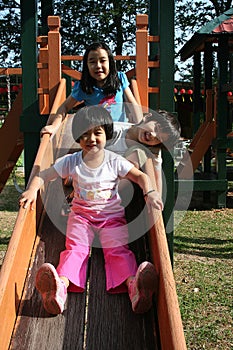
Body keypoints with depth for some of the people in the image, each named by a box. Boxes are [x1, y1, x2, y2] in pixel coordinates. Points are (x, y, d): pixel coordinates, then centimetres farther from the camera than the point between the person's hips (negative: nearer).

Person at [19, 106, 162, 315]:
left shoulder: (115, 161, -2)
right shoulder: (72, 162, 0)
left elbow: (140, 176, -3)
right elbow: (44, 175, -2)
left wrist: (149, 192, -25)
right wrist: (32, 189, -23)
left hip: (112, 214, 0)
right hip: (81, 214, 1)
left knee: (118, 249, -24)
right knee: (75, 248, -25)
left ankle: (133, 285, -49)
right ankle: (61, 285, -50)